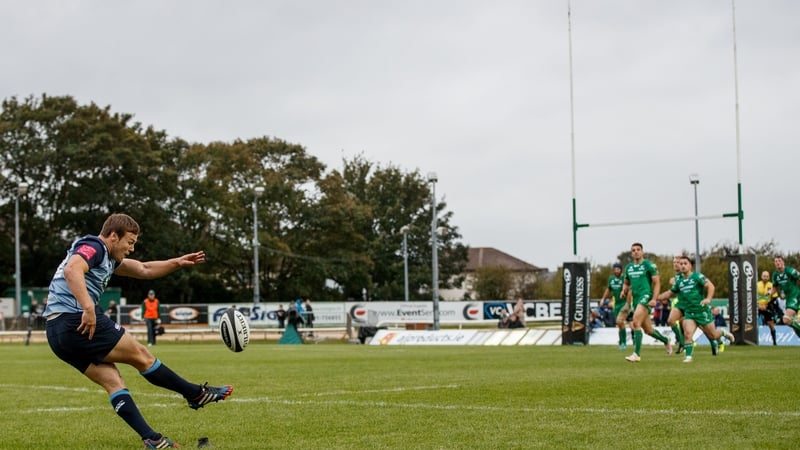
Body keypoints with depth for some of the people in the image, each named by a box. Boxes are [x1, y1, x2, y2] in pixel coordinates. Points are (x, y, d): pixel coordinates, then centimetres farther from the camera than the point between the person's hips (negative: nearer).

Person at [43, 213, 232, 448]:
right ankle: (197, 394, 16)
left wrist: (178, 263, 22)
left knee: (114, 382, 6)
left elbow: (144, 270, 31)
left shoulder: (107, 257, 23)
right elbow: (72, 270, -28)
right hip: (78, 322, -10)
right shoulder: (93, 246, -8)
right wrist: (88, 308, -35)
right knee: (141, 355, 3)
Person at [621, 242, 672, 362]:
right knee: (648, 330, 13)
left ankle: (637, 354, -25)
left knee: (636, 323, -24)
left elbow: (657, 283, -6)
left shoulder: (649, 265, -3)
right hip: (636, 298, 7)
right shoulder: (628, 267, 15)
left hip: (646, 296, -7)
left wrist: (654, 299, -17)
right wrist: (624, 290, 3)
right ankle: (666, 341, 39)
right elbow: (626, 283, 27)